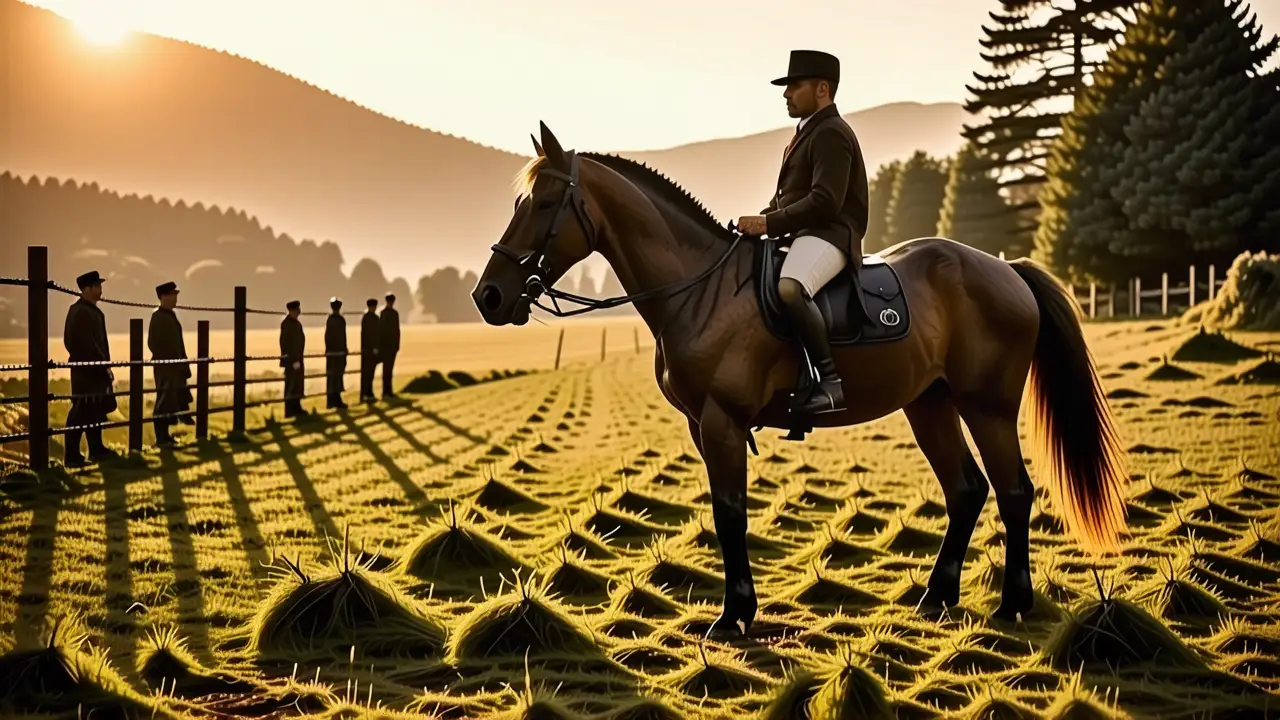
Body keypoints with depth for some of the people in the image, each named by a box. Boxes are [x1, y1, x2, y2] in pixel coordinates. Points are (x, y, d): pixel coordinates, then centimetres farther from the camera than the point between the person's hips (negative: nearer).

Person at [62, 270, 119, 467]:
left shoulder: (92, 310, 15)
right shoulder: (80, 312, -16)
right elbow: (88, 344, -21)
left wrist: (104, 366, 13)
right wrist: (104, 366, -17)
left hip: (94, 369, 10)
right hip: (86, 369, -10)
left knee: (95, 410, 14)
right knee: (82, 411, -7)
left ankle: (96, 449, 22)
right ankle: (71, 455, -5)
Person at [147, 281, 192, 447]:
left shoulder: (171, 315, 14)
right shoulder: (158, 317, -13)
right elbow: (153, 343, -18)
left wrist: (182, 362, 16)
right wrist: (166, 360, -19)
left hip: (175, 366, 9)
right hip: (164, 366, -9)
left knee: (173, 401, 11)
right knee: (164, 401, -7)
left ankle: (164, 435, 17)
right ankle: (161, 438, -3)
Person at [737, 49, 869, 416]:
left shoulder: (831, 134, -9)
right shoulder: (807, 133, 24)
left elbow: (825, 202, -20)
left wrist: (769, 223, -22)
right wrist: (760, 220, 7)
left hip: (827, 235, -11)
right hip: (801, 234, 11)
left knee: (789, 289, -39)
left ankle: (830, 380, -34)